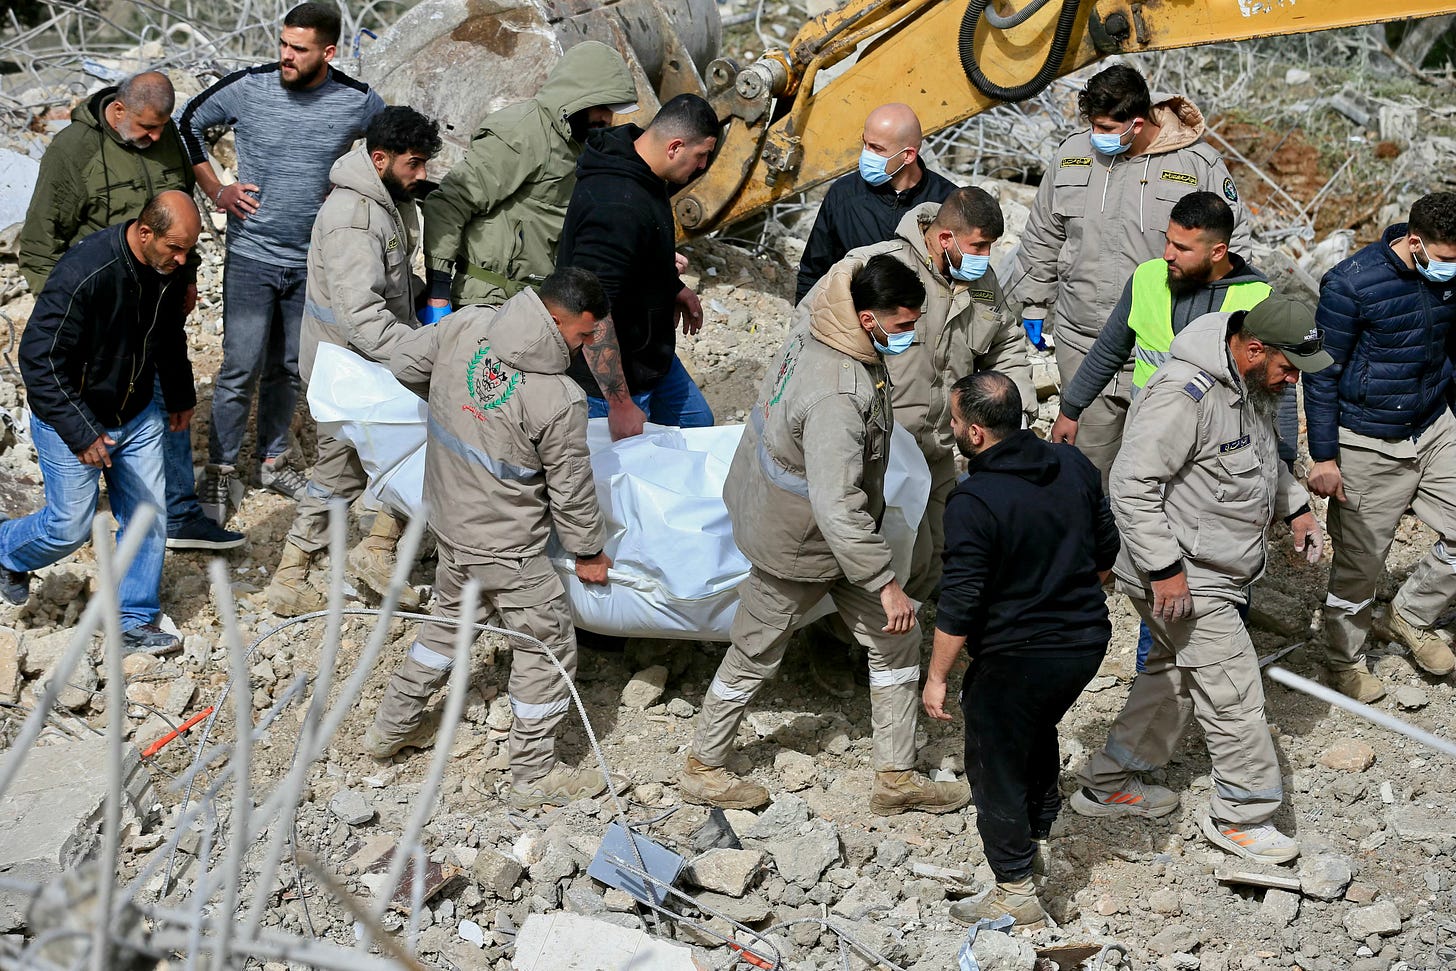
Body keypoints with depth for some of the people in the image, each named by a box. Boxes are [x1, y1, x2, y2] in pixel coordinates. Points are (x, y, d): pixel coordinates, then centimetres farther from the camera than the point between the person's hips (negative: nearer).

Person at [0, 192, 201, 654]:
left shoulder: (168, 269, -9)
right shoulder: (83, 273, -32)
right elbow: (39, 359, -29)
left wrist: (181, 395, 24)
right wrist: (81, 434, -31)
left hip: (137, 416, 6)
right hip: (72, 421, -6)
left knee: (148, 519, 6)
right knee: (71, 526, 2)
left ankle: (135, 624, 20)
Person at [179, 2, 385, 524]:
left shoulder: (357, 101, -8)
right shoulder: (248, 87, -10)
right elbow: (187, 122, 5)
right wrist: (215, 191, 0)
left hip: (314, 260, 2)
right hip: (251, 255, -2)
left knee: (289, 368, 14)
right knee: (241, 369, -2)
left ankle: (273, 459, 32)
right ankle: (221, 471, 12)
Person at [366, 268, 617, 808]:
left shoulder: (464, 326, -13)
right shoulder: (559, 400, -28)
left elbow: (403, 364, 5)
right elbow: (571, 491, -15)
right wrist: (589, 552, 2)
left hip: (449, 521, 7)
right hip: (507, 547, -7)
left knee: (451, 618, 30)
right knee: (548, 648, 11)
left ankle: (392, 725, 42)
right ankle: (533, 775, 21)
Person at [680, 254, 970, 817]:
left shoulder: (817, 321, -12)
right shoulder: (837, 396, -39)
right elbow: (836, 507, -40)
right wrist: (886, 583, -35)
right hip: (800, 545, -9)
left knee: (895, 640, 11)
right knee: (755, 656, 12)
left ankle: (896, 777, 23)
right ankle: (702, 770, 35)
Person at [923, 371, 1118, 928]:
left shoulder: (973, 502, -24)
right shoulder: (1074, 466, -3)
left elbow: (960, 605, -21)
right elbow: (1106, 553, 9)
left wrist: (937, 677, -10)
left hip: (1017, 658, -7)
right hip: (1087, 642, 7)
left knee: (997, 766, 11)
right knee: (1039, 731, 31)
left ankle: (1016, 892, 19)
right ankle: (1040, 837, 44)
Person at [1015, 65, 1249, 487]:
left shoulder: (1198, 163, -7)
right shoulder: (1072, 154, 5)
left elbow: (1232, 248, 0)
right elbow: (1043, 237, 17)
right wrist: (1032, 306, 19)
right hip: (1081, 342, 3)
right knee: (1091, 452, 10)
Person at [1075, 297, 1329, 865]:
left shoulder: (1255, 386, 4)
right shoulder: (1184, 394, -28)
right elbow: (1133, 483, -28)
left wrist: (1295, 508, 12)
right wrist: (1163, 569, -27)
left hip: (1222, 569, 10)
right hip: (1184, 579, -10)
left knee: (1176, 677, 20)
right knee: (1233, 692, -3)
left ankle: (1108, 785, 34)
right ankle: (1243, 816, 12)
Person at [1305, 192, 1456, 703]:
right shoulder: (1351, 284, -20)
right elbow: (1323, 373, -14)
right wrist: (1324, 457, -12)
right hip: (1369, 445, -5)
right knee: (1360, 562, 5)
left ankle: (1412, 616, 24)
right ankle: (1345, 660, 26)